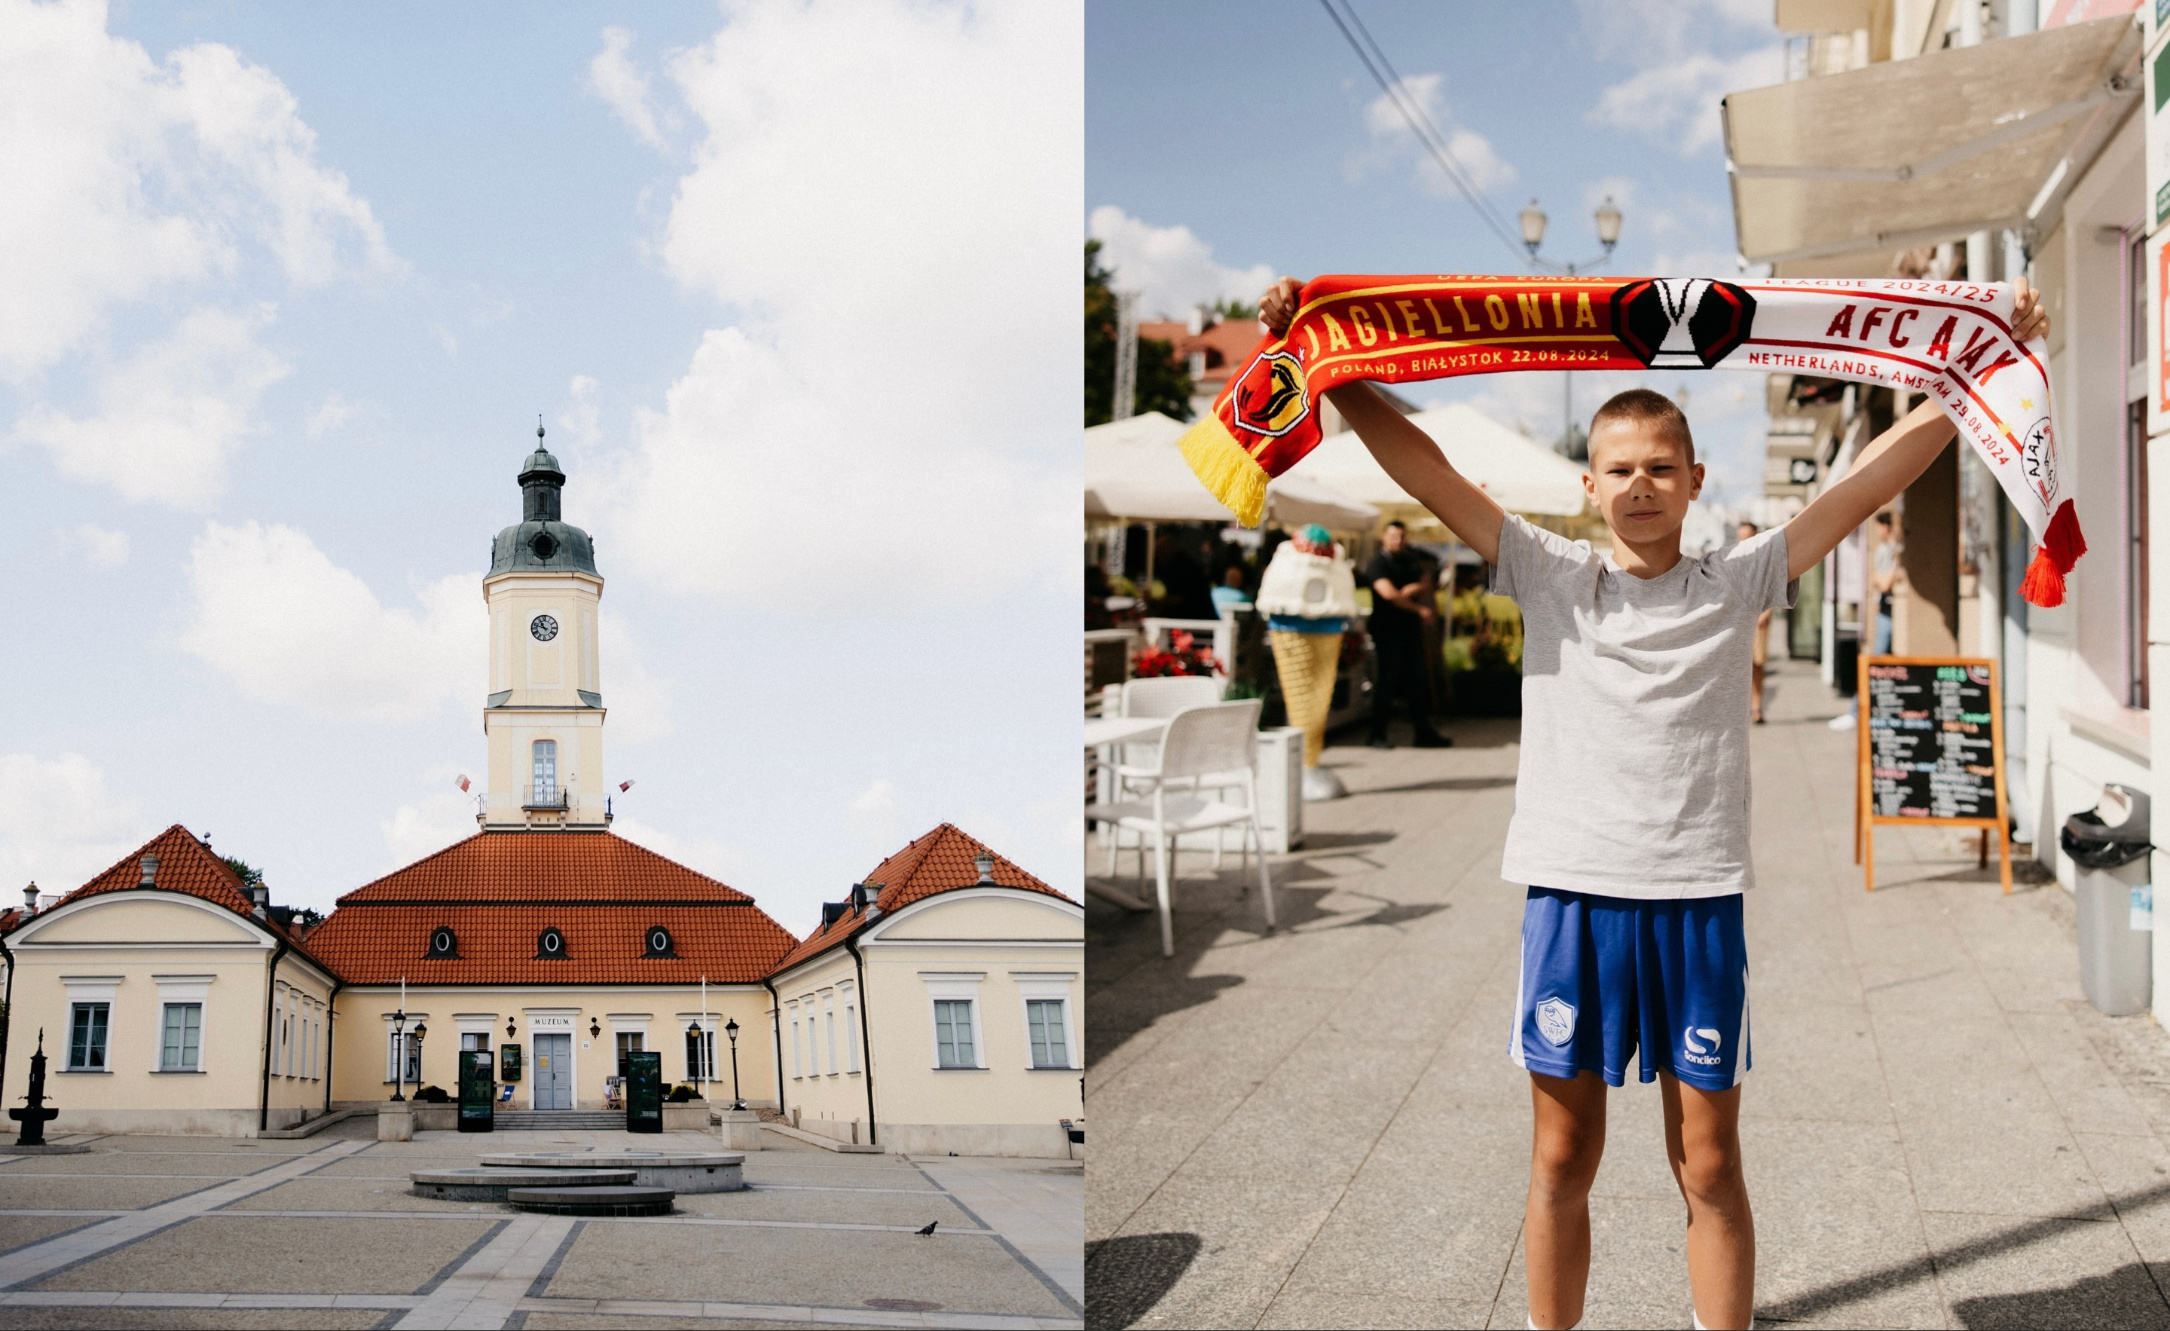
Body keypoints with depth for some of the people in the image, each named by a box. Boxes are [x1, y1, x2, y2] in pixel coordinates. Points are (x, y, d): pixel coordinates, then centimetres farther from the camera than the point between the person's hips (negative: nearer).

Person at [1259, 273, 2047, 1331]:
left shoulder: (1738, 583, 5)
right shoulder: (1548, 578, 4)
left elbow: (1875, 476, 4)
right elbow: (1421, 465, -2)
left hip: (1699, 901, 0)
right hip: (1570, 893, 0)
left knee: (1709, 1167, 9)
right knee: (1562, 1159, 10)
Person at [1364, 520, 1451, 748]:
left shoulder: (1411, 561, 16)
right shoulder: (1377, 564, -6)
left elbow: (1426, 584, 12)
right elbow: (1389, 593, -17)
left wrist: (1415, 589, -12)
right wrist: (1419, 609, -12)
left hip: (1411, 629, 7)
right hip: (1388, 629, -7)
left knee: (1418, 681, 8)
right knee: (1388, 682, -6)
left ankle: (1424, 732, 14)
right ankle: (1378, 735, 0)